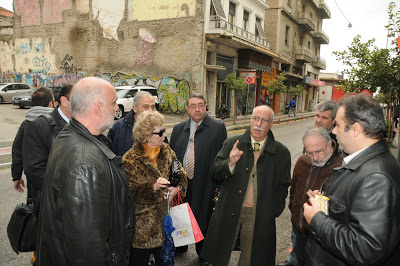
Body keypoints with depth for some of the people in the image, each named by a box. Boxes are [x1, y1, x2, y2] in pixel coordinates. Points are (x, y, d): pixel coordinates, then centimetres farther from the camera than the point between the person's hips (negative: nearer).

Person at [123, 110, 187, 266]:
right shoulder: (131, 159, -12)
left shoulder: (167, 151, 4)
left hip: (166, 217, 4)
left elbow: (181, 174, 10)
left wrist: (177, 188, -10)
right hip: (142, 223, -4)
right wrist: (153, 187, -26)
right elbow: (130, 190, -14)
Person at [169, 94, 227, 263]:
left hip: (205, 184, -3)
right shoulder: (178, 129, 8)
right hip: (180, 184, 4)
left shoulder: (218, 127, -4)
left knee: (202, 221, 10)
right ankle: (180, 246, 46)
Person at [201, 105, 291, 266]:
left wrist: (273, 211, -3)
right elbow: (214, 172, -6)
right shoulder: (232, 144, -2)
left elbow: (283, 186, 4)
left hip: (259, 216, 0)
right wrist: (230, 163, -24)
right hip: (229, 211, 1)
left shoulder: (281, 153, -1)